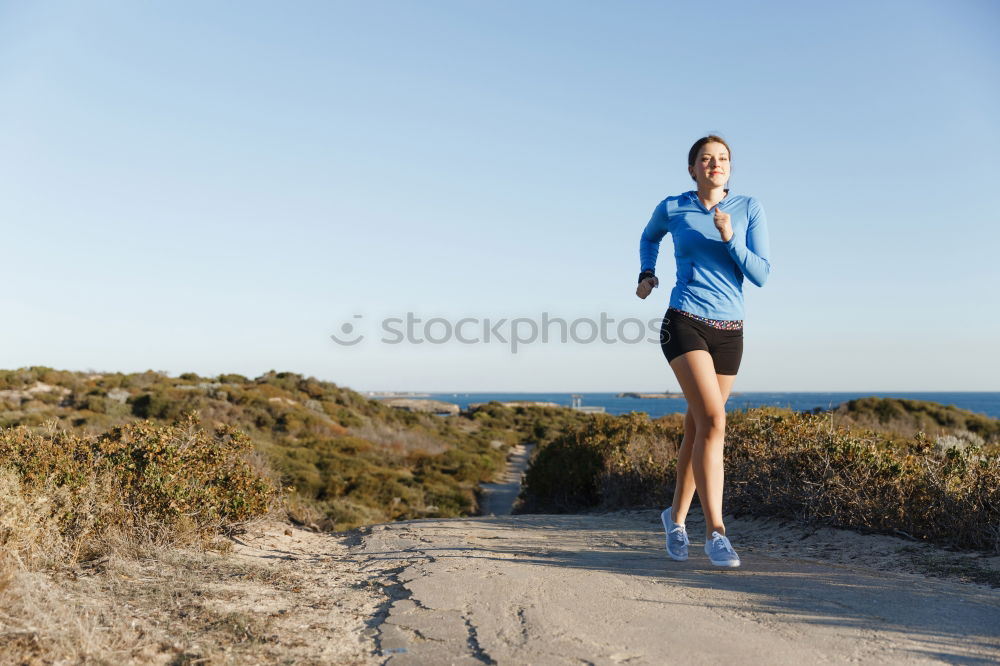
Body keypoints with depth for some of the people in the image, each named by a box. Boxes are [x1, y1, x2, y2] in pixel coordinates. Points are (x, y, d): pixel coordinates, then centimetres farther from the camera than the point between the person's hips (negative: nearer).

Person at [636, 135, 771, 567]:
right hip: (685, 324, -3)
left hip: (729, 332, 3)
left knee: (696, 428, 11)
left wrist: (729, 239, -15)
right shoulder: (671, 208, 3)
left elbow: (761, 275, -2)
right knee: (713, 421, -21)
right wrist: (646, 275, 10)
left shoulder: (749, 209, 4)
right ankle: (715, 532, -16)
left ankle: (677, 515, 30)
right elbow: (649, 238, 26)